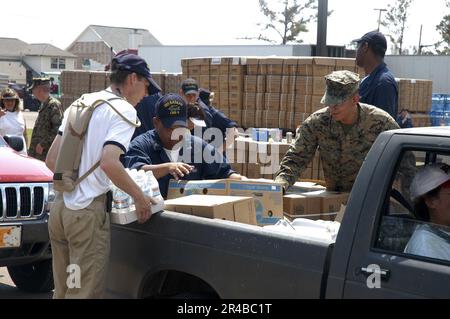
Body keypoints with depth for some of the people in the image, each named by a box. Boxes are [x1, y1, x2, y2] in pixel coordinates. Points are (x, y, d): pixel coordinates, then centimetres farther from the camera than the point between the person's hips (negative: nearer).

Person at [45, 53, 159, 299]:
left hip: (60, 206, 8)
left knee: (62, 290, 17)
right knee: (84, 292, 0)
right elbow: (109, 163, -22)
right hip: (88, 211, -8)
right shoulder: (123, 109, -8)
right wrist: (140, 197, -10)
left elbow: (51, 160, 13)